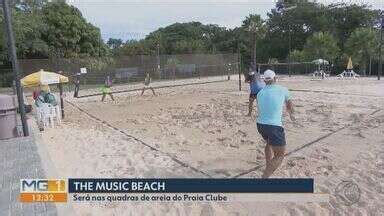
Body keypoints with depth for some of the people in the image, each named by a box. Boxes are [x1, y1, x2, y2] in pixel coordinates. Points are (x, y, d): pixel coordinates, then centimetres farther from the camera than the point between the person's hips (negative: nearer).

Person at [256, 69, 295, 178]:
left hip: (260, 124, 5)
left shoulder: (260, 93, 10)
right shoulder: (283, 90, 3)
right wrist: (291, 115, 42)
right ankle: (265, 176, -7)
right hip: (274, 126, -5)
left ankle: (268, 167, 40)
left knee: (269, 143, 33)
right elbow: (289, 105, 21)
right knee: (280, 155, 6)